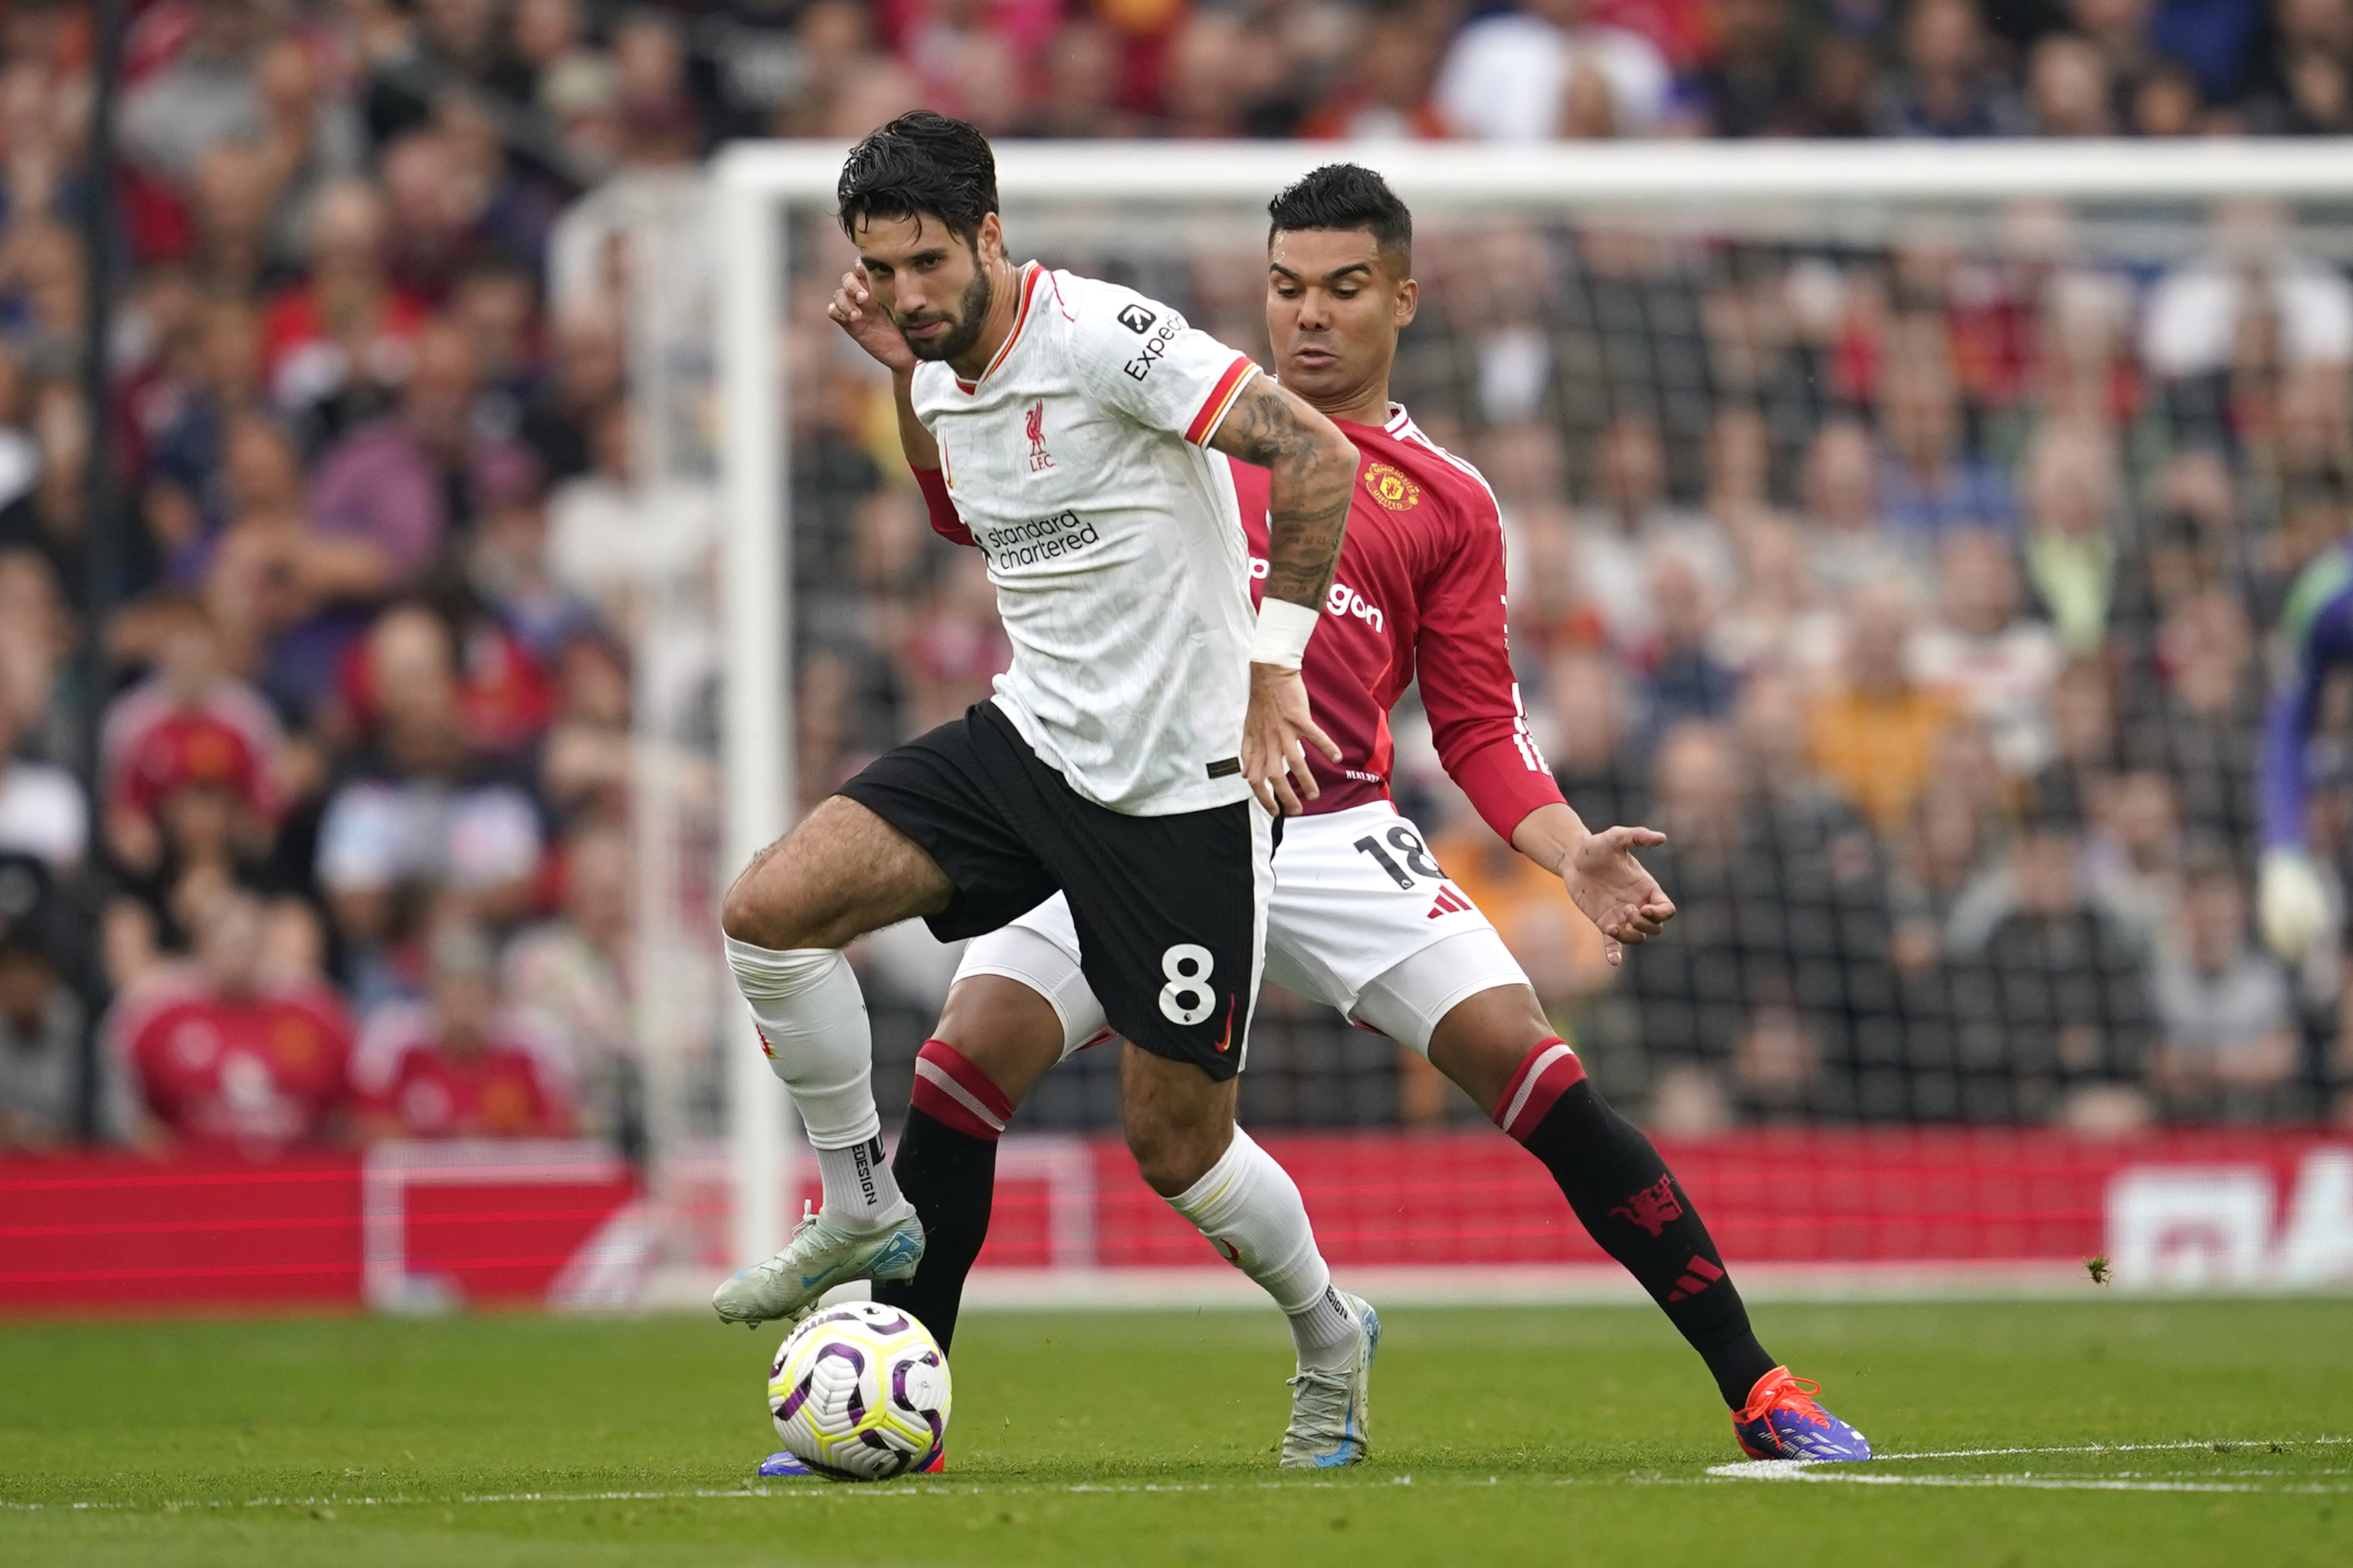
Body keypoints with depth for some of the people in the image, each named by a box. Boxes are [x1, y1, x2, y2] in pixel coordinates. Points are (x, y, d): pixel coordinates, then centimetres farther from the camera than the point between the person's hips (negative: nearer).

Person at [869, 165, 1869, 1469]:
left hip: (1329, 838, -1)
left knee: (1531, 1067, -14)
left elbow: (1479, 727, 12)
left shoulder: (1447, 504, 13)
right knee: (962, 1066, -14)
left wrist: (1573, 855, -4)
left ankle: (1757, 1391, -8)